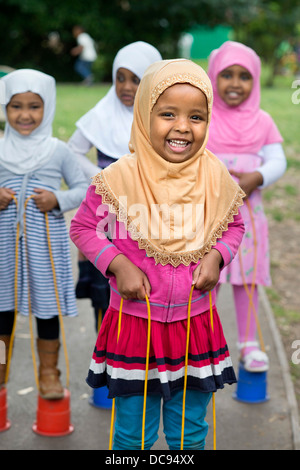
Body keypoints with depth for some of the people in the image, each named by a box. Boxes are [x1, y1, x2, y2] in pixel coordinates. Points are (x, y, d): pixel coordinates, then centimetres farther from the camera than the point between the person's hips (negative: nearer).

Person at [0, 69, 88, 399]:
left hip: (46, 241, -2)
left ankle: (48, 372, 24)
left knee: (47, 305, 7)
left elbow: (82, 188, 3)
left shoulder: (58, 151, -2)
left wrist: (58, 200, -15)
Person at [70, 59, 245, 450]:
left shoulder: (215, 177, -6)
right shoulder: (120, 177, -15)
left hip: (196, 325, 2)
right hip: (135, 324, -2)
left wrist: (217, 256, -9)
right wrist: (118, 265, -16)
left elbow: (234, 225, 10)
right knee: (133, 432, 14)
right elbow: (82, 227, -3)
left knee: (190, 432, 19)